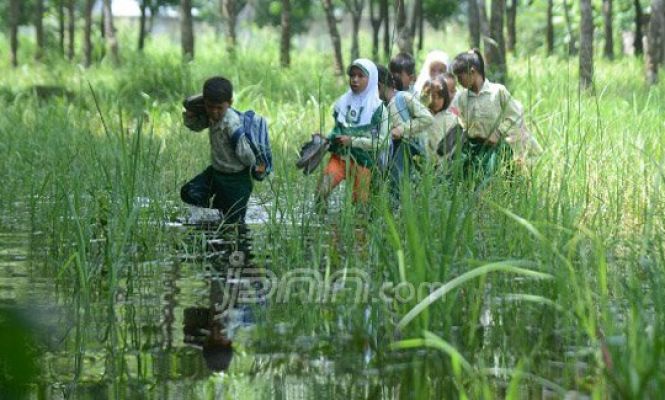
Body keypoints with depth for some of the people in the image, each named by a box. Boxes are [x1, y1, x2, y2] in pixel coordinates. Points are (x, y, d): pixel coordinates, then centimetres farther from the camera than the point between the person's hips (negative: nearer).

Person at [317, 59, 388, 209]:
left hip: (363, 161, -2)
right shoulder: (342, 102, 7)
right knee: (322, 190, -20)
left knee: (359, 202, 5)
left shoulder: (378, 108, -5)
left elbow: (382, 140, -9)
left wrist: (353, 141, -14)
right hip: (339, 156, 2)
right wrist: (329, 139, 0)